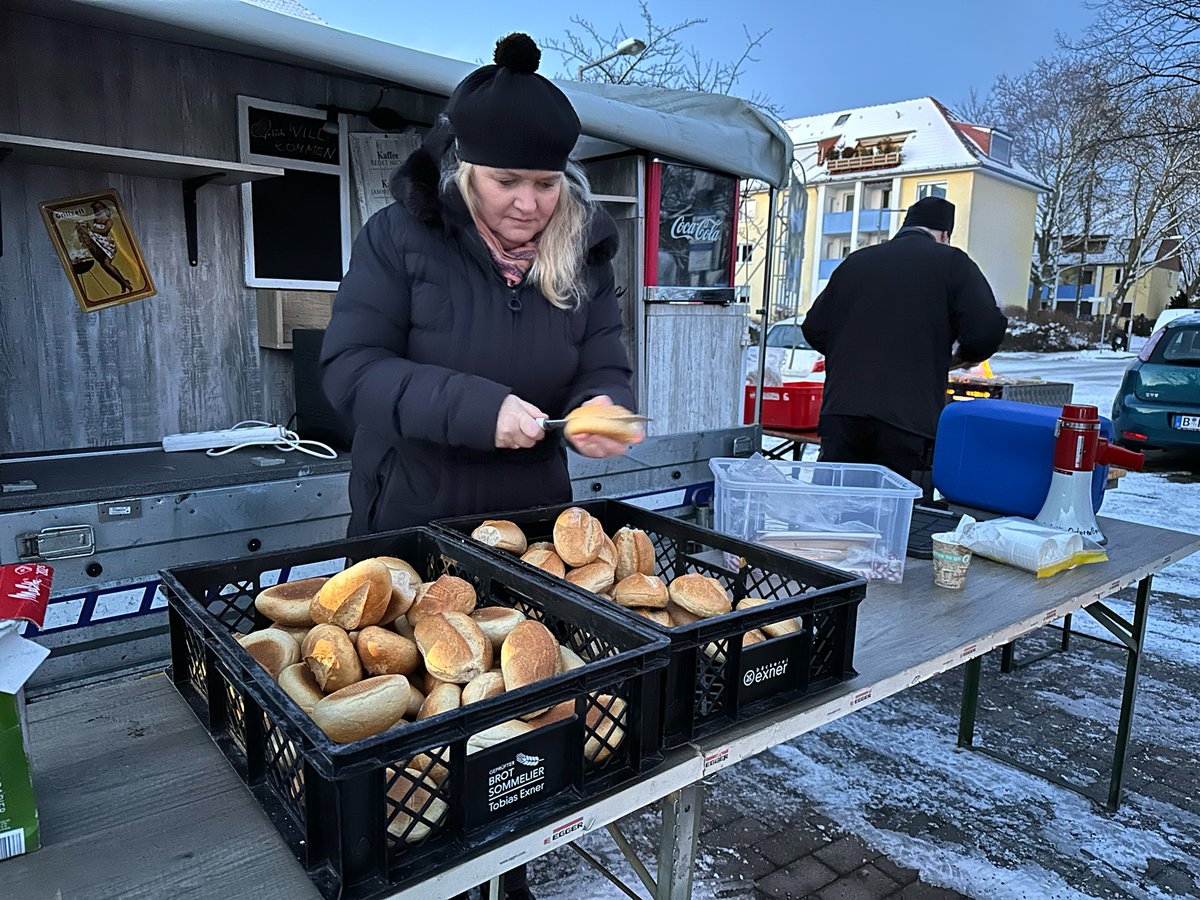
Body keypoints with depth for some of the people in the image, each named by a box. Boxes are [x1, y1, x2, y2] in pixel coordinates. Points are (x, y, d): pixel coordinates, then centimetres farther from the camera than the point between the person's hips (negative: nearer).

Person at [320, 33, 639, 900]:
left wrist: (601, 408, -23)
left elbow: (607, 370, 2)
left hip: (530, 520, 3)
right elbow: (348, 368, -16)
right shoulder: (400, 237, -9)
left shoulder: (580, 253, 1)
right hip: (410, 522, -2)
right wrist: (475, 407, -29)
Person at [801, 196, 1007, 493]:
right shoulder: (952, 263, 6)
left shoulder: (855, 262, 17)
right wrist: (962, 356, 16)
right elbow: (987, 331, -5)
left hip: (841, 413, 4)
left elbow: (814, 329, 15)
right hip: (908, 421, -3)